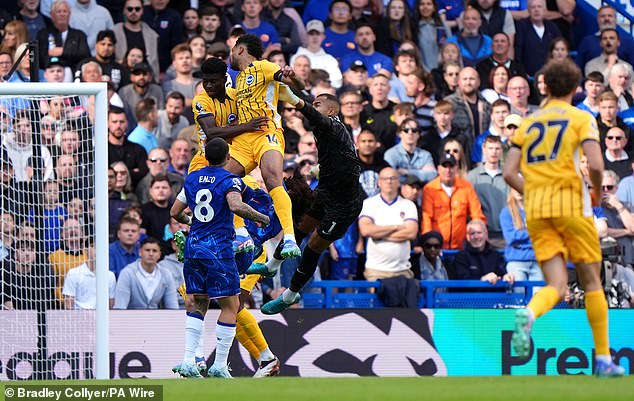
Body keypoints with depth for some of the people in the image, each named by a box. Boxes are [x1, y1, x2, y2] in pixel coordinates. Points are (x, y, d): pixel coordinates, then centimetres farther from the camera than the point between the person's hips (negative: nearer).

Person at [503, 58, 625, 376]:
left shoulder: (528, 123, 14)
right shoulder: (581, 119, 2)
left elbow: (509, 174, 8)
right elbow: (595, 165, -12)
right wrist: (597, 192, 7)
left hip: (535, 209, 3)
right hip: (570, 204, -3)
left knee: (557, 287, -1)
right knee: (592, 281, 9)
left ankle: (528, 315, -35)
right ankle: (603, 359, 9)